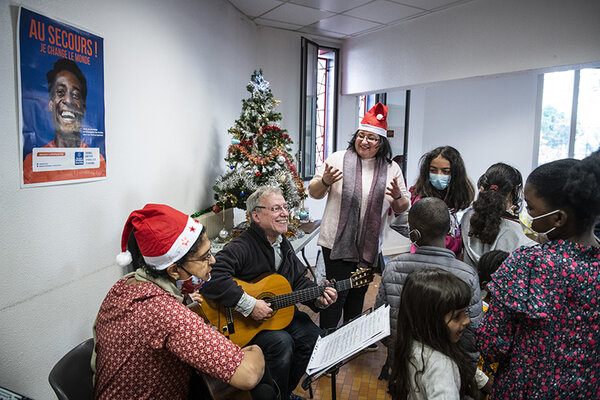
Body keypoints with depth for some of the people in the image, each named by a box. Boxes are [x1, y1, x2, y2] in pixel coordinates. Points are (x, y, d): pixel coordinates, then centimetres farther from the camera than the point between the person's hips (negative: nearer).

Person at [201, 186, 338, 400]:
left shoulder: (284, 245, 5)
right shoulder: (241, 248, -25)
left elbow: (300, 281, 10)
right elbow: (211, 279, -39)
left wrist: (318, 298, -11)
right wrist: (249, 305, -36)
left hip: (278, 312, 9)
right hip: (240, 322, -8)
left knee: (313, 335, -4)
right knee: (281, 342, -28)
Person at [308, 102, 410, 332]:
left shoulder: (392, 169, 6)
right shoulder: (338, 159, 0)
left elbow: (401, 209, 8)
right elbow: (314, 193, 2)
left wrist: (398, 196, -14)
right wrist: (325, 181, -19)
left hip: (370, 246, 3)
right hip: (337, 242, -3)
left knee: (358, 293, 17)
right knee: (336, 293, -2)